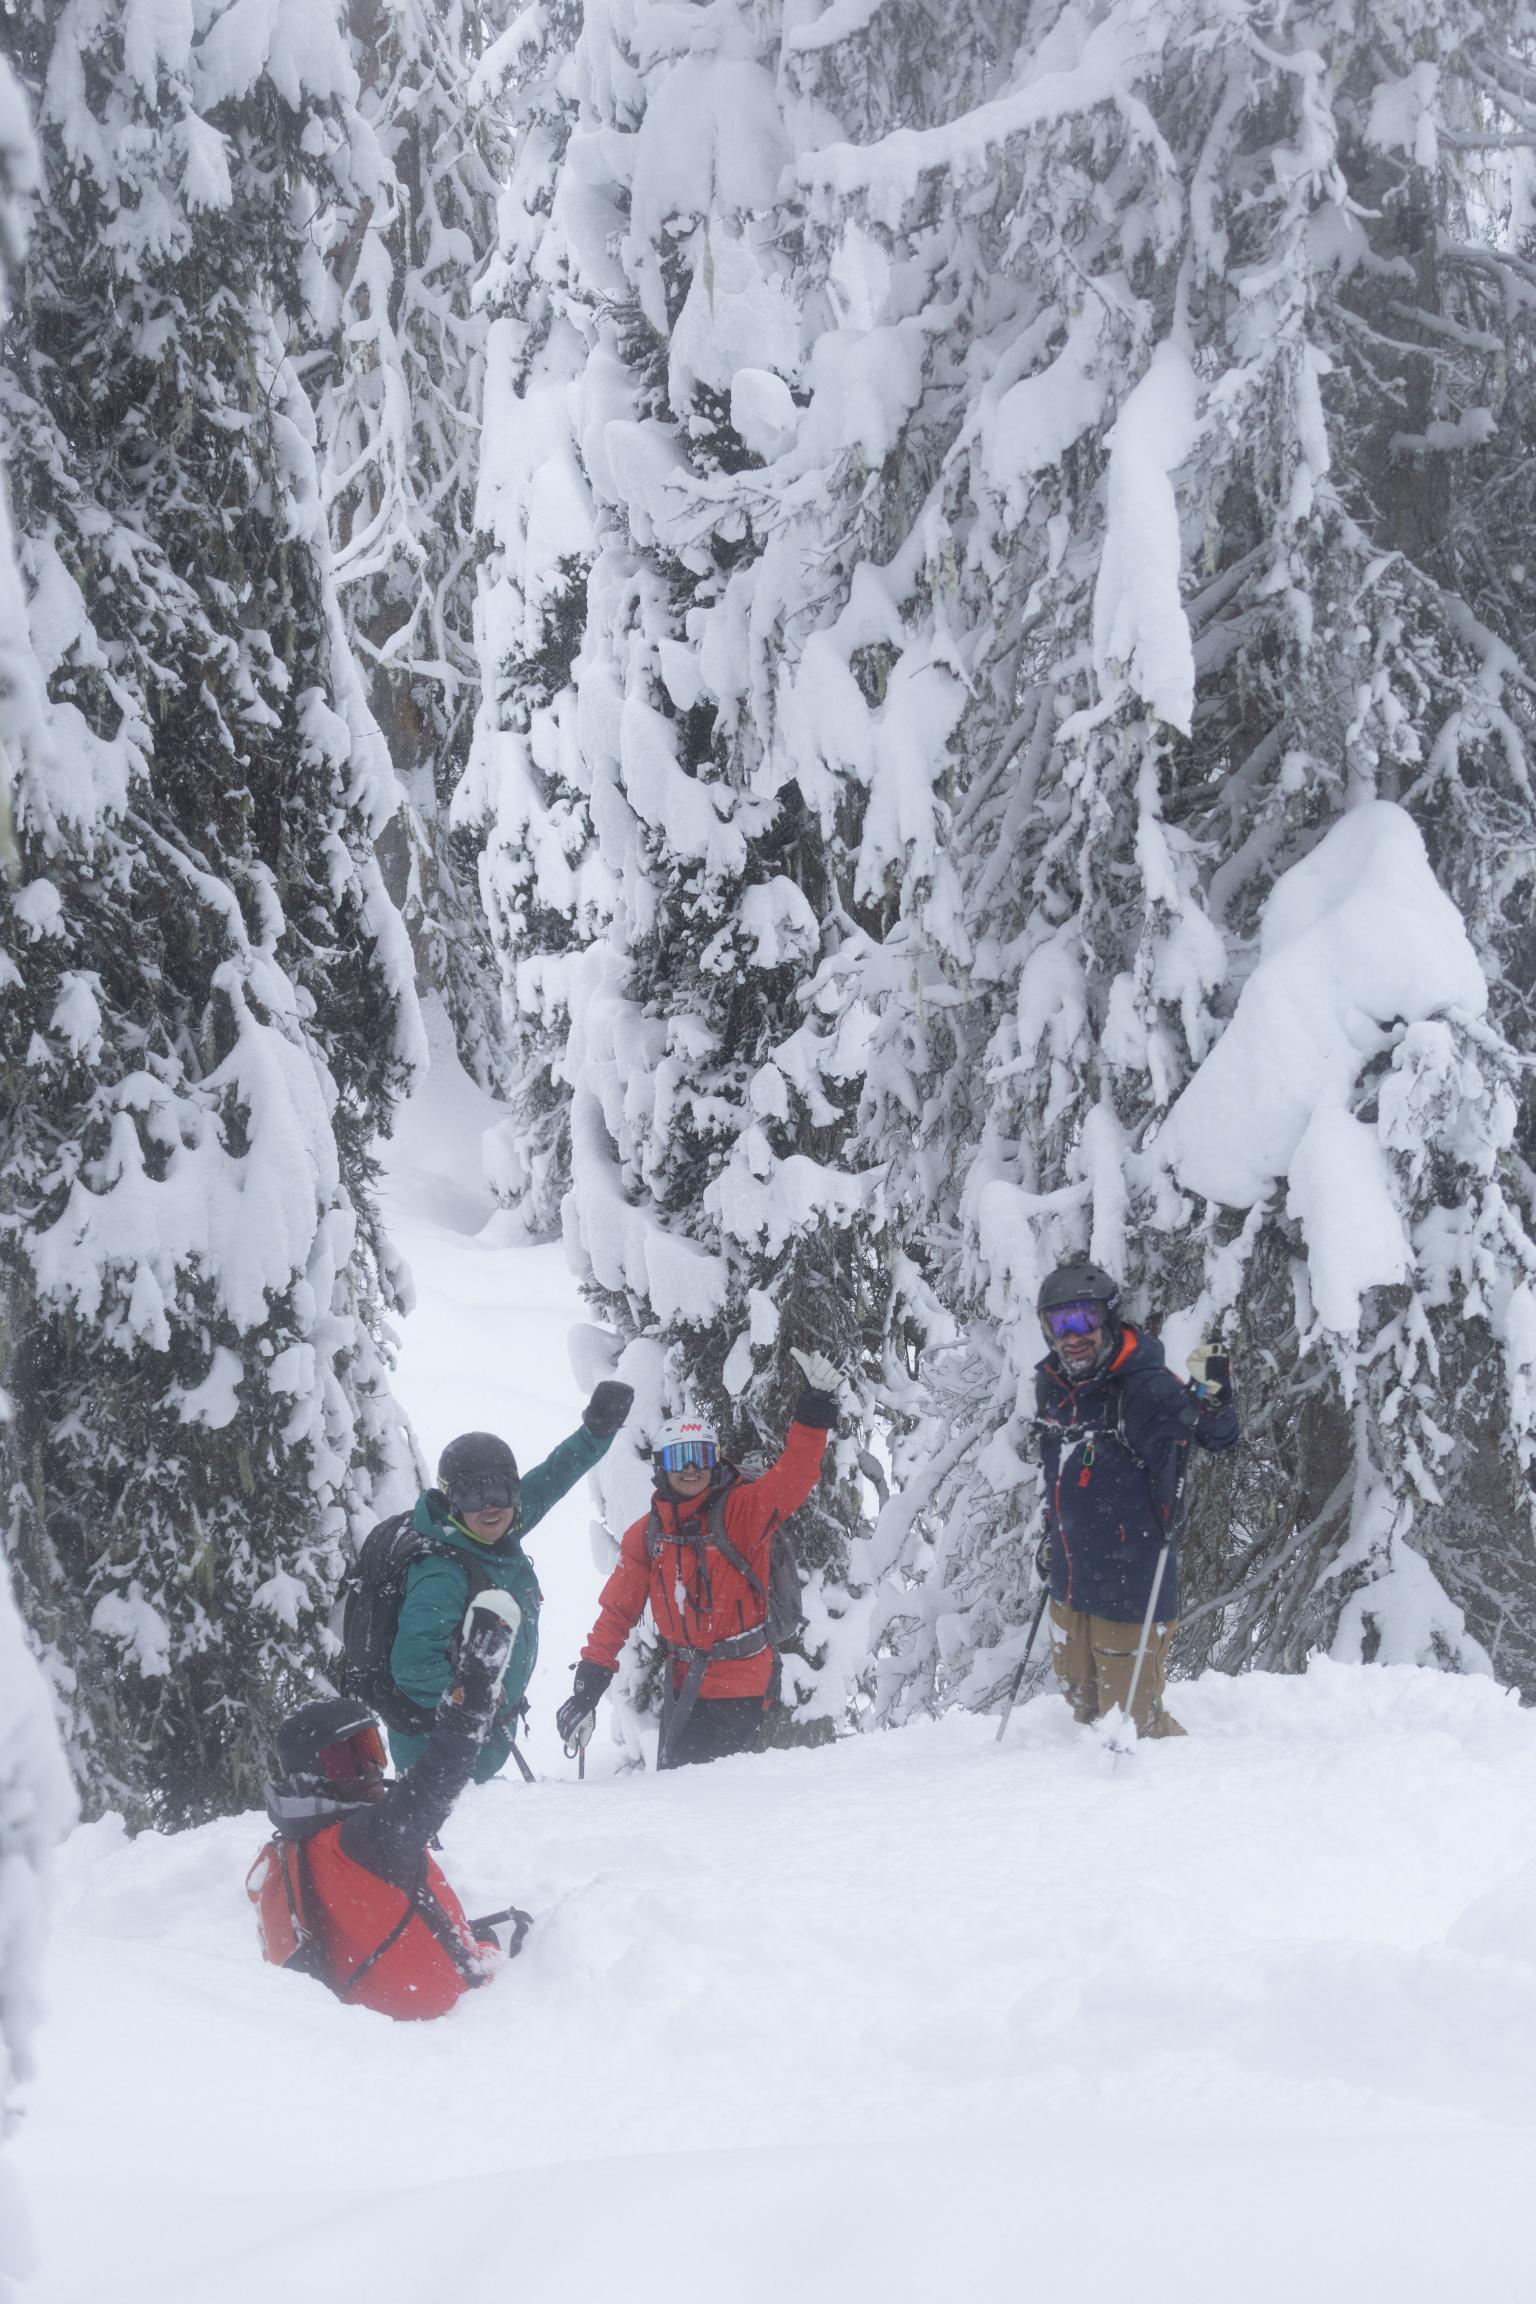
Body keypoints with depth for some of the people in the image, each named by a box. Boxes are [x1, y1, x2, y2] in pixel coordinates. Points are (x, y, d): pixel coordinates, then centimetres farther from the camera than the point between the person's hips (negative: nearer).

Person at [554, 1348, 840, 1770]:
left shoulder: (743, 1510, -7)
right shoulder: (646, 1534, 5)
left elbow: (791, 1479, -24)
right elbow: (617, 1611, 7)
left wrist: (816, 1410, -36)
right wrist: (588, 1685, 1)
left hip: (739, 1684, -5)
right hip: (682, 1682, 5)